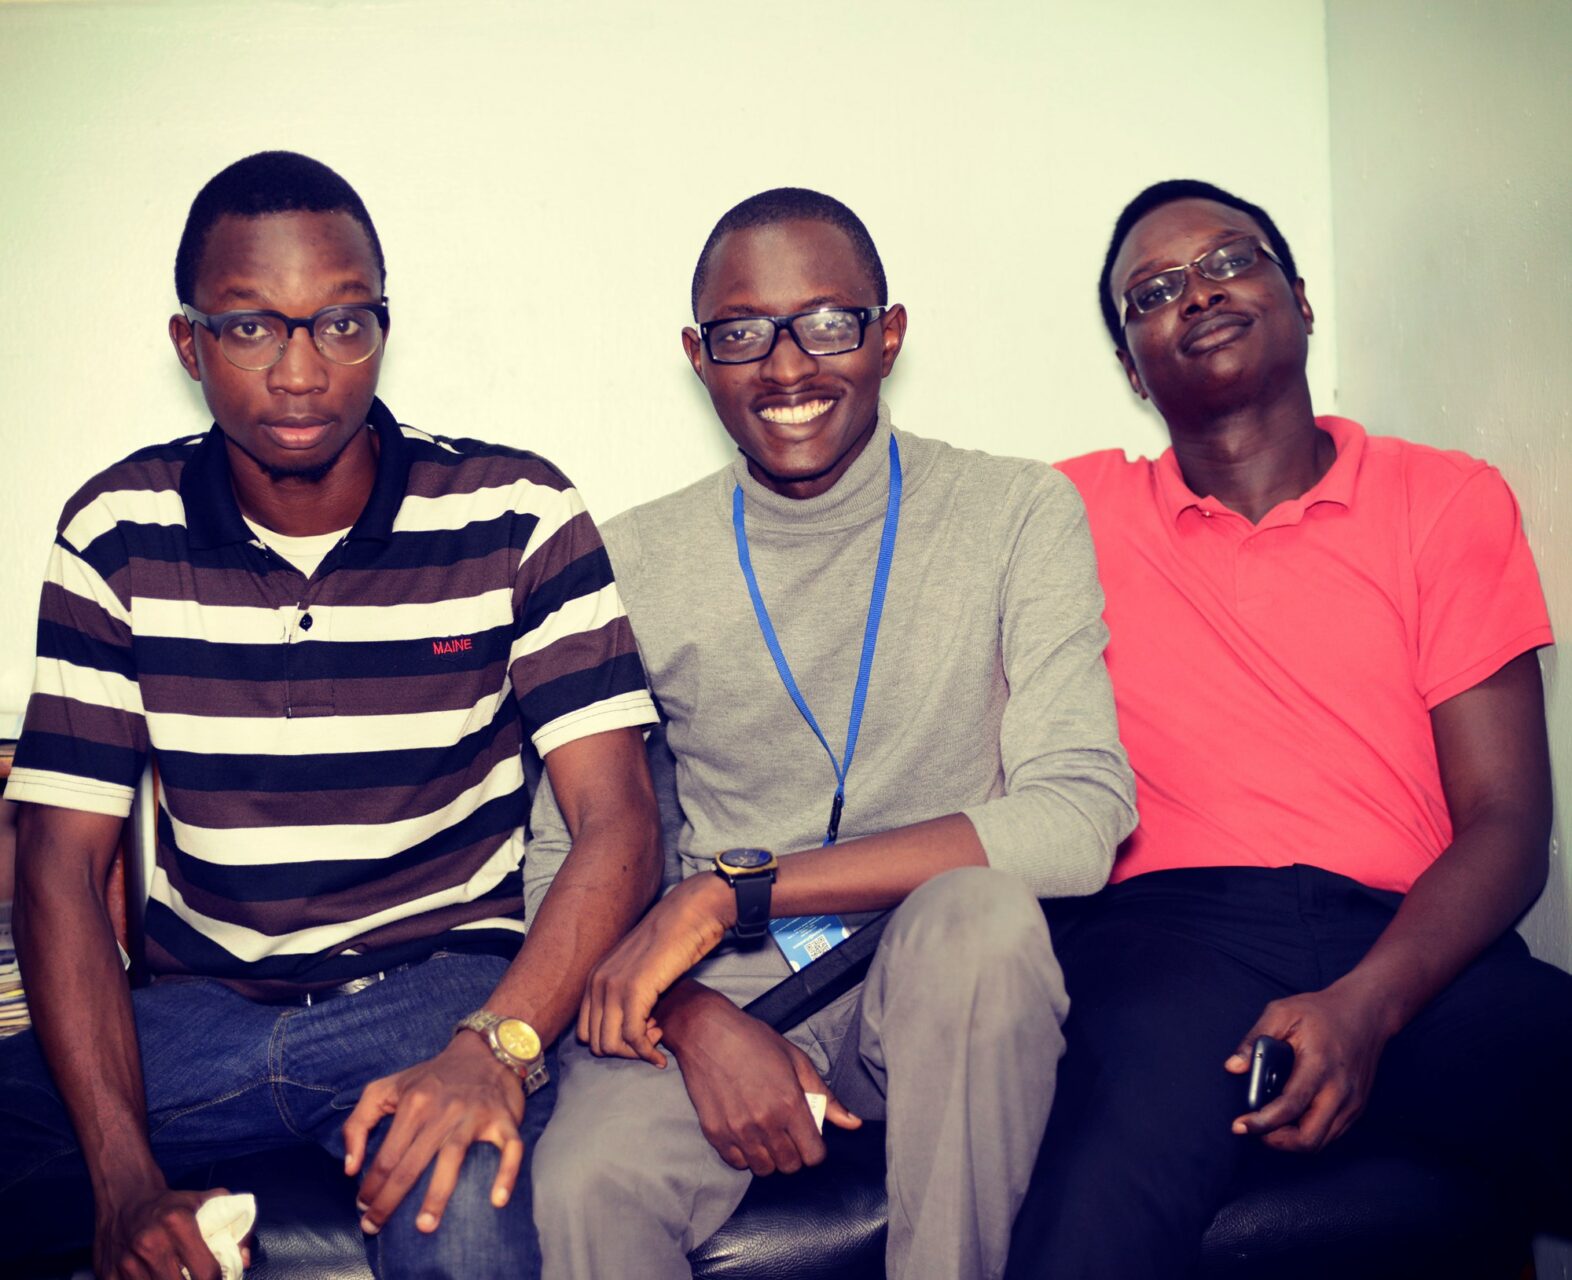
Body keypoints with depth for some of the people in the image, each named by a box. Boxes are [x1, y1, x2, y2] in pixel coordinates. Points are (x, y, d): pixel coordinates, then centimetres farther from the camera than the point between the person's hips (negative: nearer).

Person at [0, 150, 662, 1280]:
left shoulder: (515, 518, -5)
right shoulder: (116, 535, 1)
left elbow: (618, 826, -11)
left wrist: (496, 1047, -30)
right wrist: (125, 1176, -16)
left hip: (442, 988, -3)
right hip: (198, 1007, 3)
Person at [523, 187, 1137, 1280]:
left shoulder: (1017, 514, -2)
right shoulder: (633, 561, 4)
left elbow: (1081, 819, -14)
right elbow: (567, 860, 3)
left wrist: (732, 888, -19)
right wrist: (700, 1017, -19)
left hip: (952, 987, 1)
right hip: (720, 990, 0)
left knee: (979, 909, -34)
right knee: (583, 1190, -31)